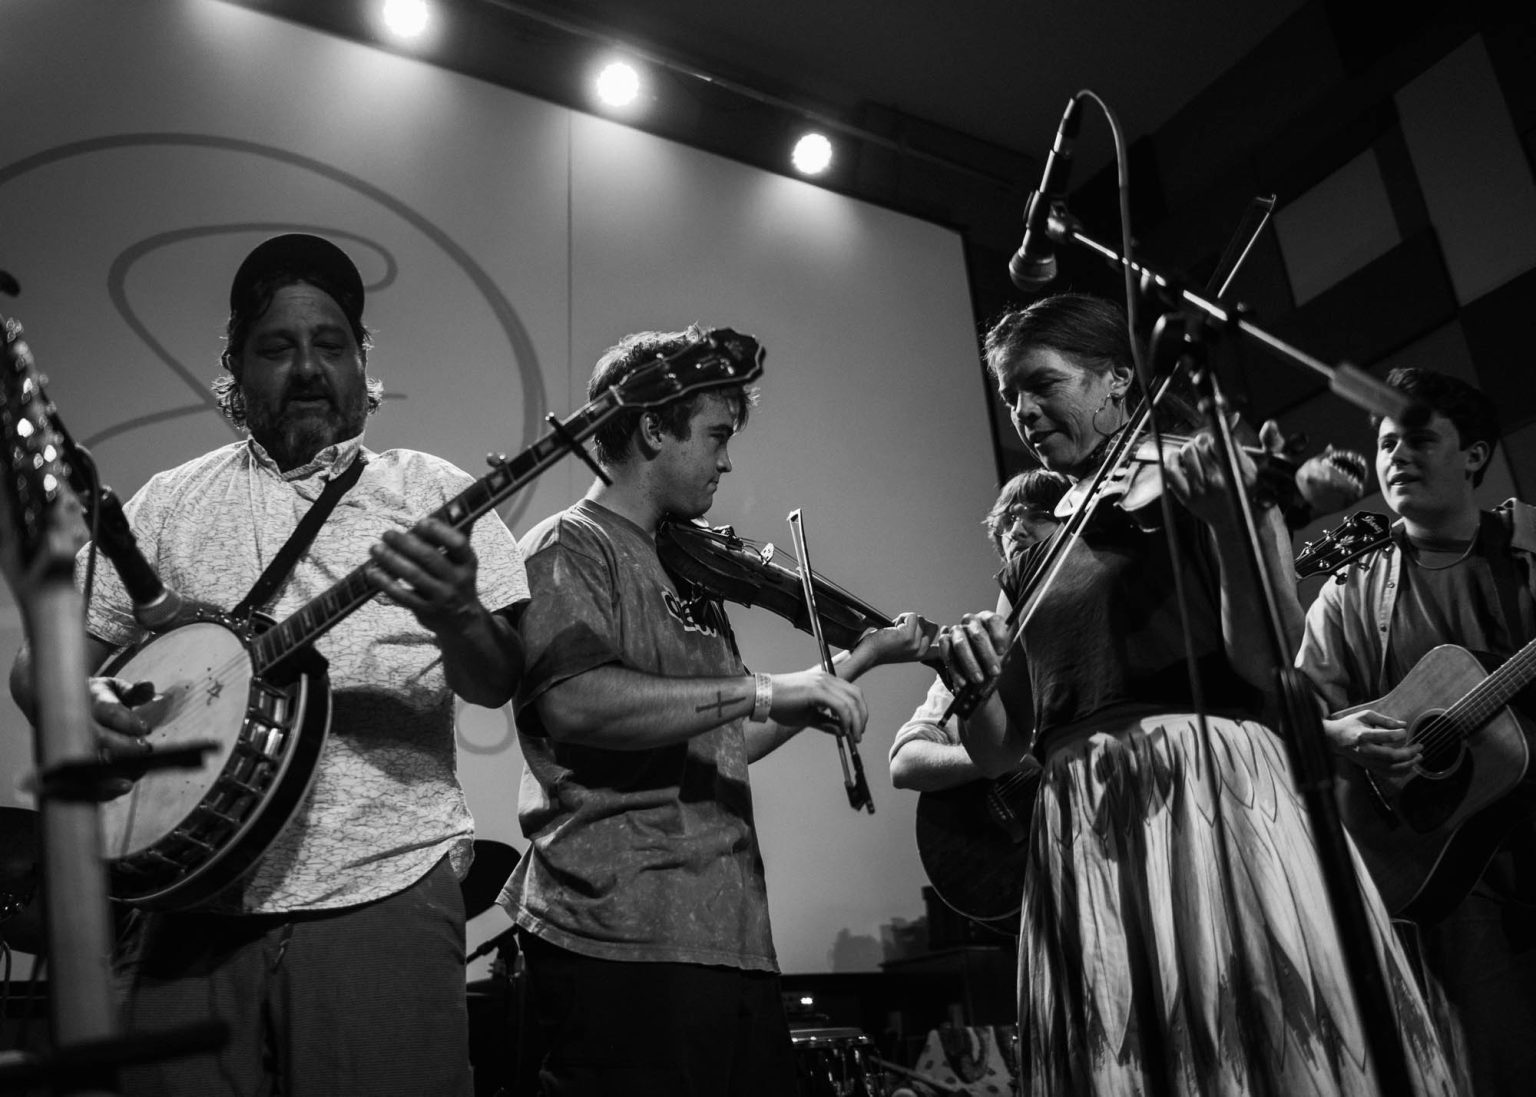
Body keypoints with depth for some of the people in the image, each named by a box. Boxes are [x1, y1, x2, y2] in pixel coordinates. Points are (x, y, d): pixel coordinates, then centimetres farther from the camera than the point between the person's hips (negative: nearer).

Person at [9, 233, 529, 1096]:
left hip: (385, 891, -2)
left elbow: (499, 684, -3)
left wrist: (454, 618, -26)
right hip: (197, 900, 3)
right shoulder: (173, 501, 11)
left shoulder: (428, 491, 4)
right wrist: (79, 702, -9)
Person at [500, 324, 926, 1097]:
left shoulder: (691, 570, 18)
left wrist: (858, 660, 17)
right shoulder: (569, 548, -5)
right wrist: (763, 690, -24)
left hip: (731, 936, 8)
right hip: (621, 936, -8)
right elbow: (572, 702, -23)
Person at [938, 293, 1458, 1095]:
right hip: (1084, 834, 4)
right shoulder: (1030, 555, 17)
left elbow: (1270, 666, -7)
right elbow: (998, 750, 12)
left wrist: (1228, 520, -18)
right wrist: (968, 680, -8)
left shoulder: (1216, 478, 7)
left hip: (1216, 793, -3)